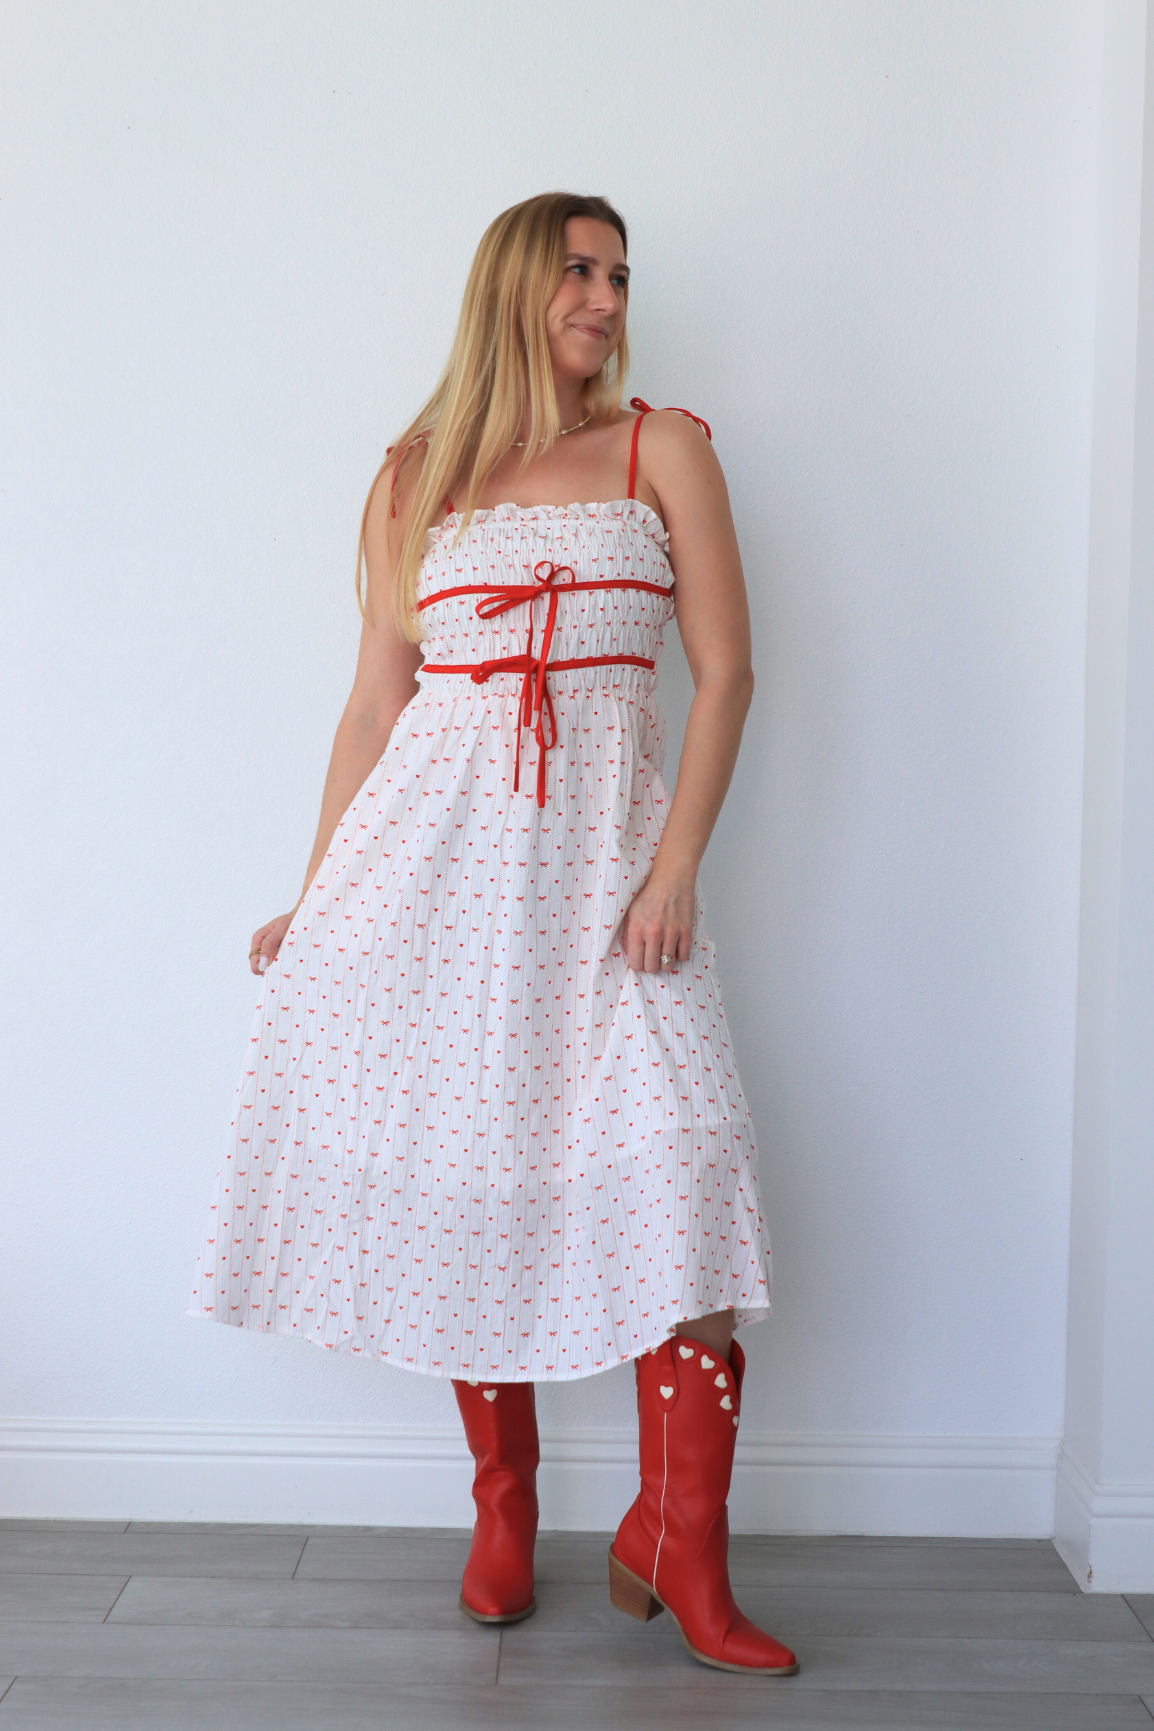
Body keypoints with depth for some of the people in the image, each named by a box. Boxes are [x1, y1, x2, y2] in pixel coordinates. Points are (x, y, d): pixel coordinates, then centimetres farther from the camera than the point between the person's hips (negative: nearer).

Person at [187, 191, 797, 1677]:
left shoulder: (665, 447, 9)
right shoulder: (415, 479, 12)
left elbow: (725, 670, 2)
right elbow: (374, 701, 12)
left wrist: (675, 865, -8)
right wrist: (318, 897, 9)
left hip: (600, 842, -1)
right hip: (436, 842, 1)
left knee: (671, 1166, -10)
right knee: (466, 1166, 3)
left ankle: (677, 1549, 4)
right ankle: (502, 1516, 21)